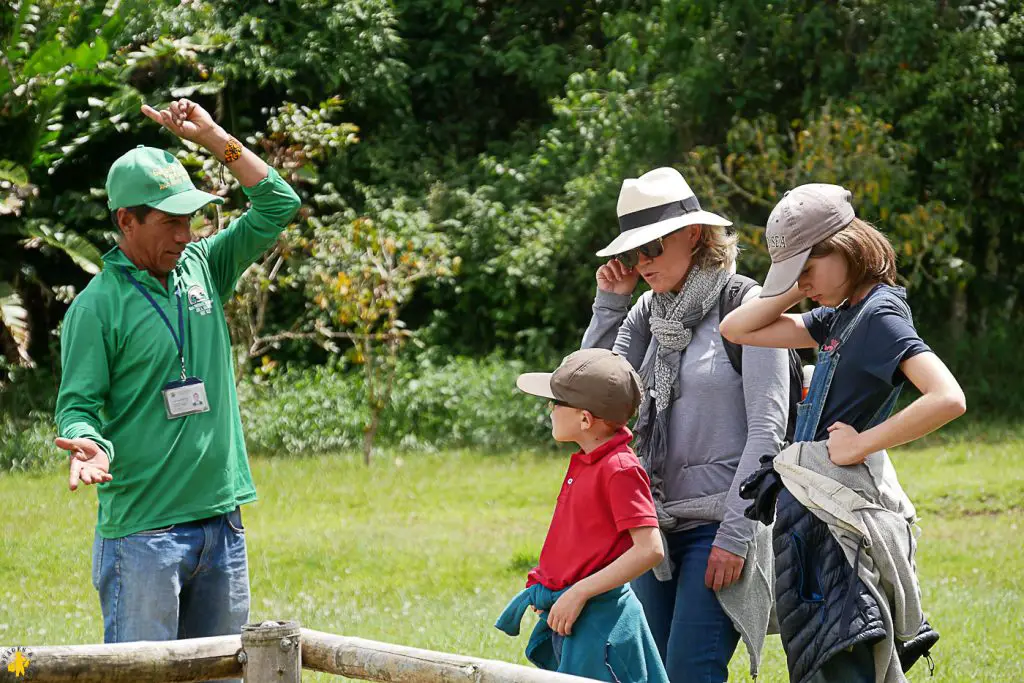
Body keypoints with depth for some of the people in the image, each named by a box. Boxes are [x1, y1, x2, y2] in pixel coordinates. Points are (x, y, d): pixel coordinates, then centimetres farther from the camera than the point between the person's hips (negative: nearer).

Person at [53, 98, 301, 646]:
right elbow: (77, 403, -8)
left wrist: (212, 137, 4)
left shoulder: (201, 268, 11)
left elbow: (278, 206, 11)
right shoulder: (97, 304, -6)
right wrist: (89, 444, -30)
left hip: (221, 519, 6)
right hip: (141, 532, -6)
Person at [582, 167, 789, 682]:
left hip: (721, 521, -7)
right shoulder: (650, 312, 12)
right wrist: (610, 304, 2)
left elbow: (766, 429, -12)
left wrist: (734, 534, -16)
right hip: (658, 520, 7)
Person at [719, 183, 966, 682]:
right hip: (809, 509, 10)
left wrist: (860, 445, -20)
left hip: (839, 514, -10)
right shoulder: (840, 314, 14)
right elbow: (738, 328, 18)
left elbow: (947, 399, -28)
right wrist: (805, 285, 7)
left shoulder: (880, 314, -13)